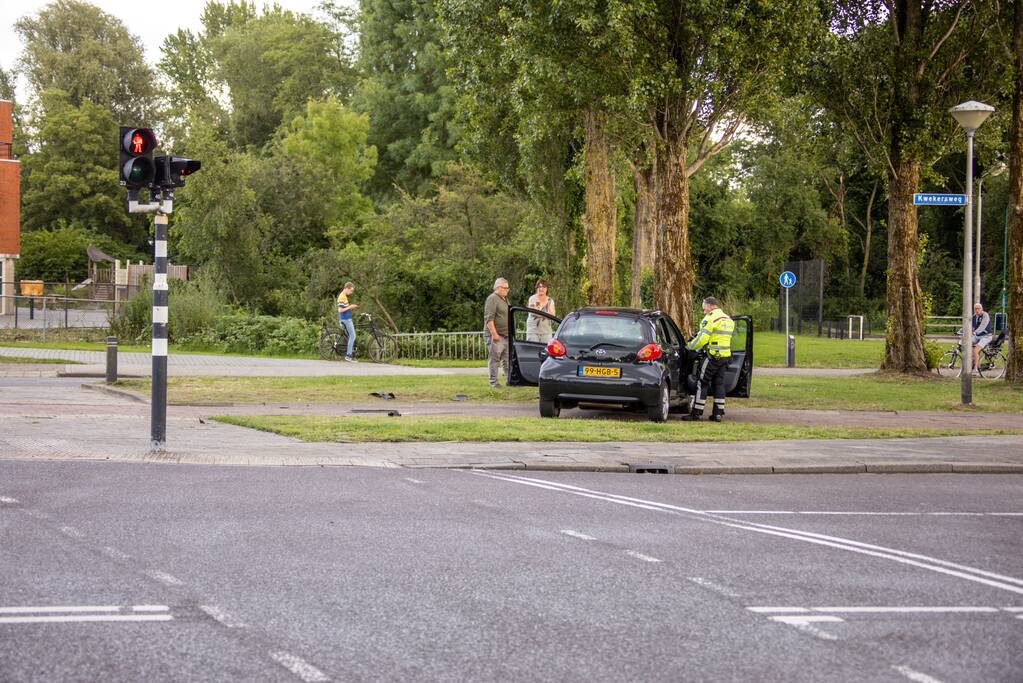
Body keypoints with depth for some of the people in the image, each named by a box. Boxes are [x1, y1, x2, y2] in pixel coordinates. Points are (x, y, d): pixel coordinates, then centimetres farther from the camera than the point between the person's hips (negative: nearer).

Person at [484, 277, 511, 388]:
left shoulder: (505, 299, 19)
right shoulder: (492, 299, -11)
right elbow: (489, 319, -18)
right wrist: (494, 334, -23)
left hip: (506, 336, 9)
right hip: (496, 336, -9)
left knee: (507, 360, 9)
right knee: (494, 359, -6)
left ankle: (509, 380, 14)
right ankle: (493, 383, -4)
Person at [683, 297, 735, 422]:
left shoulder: (711, 318, -11)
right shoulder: (728, 320, 17)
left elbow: (702, 339, -17)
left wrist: (689, 346, -2)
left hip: (713, 356, -8)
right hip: (725, 356, 8)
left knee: (701, 383, -2)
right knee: (719, 384, 12)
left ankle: (696, 413, -2)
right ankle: (718, 413, 10)